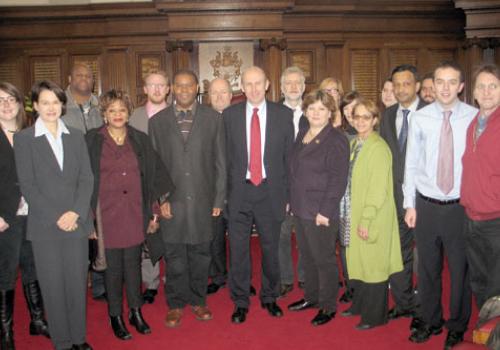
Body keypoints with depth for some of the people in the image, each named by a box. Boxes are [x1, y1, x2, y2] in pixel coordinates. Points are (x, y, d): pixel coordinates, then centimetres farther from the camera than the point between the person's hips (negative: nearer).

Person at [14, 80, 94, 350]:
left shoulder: (76, 136, 10)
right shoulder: (23, 138, 1)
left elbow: (86, 178, 5)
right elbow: (27, 185, -4)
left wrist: (76, 212, -9)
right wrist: (56, 217, -11)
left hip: (77, 223, 2)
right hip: (45, 226, -2)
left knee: (78, 283, 8)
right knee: (53, 287, 5)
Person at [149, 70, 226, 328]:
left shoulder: (213, 118, 3)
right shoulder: (157, 121, 4)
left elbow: (220, 161, 3)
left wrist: (219, 199, 0)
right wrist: (160, 198, -4)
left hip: (203, 200, 0)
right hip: (171, 201, 0)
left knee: (200, 254, 11)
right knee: (174, 257, 8)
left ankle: (198, 300, 29)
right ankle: (176, 304, 25)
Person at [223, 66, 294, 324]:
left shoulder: (283, 114, 1)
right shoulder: (229, 115, 2)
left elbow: (289, 156, 2)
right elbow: (226, 155, 3)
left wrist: (287, 193, 0)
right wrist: (226, 190, -1)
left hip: (270, 191, 0)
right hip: (239, 190, 0)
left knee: (271, 249, 13)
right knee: (238, 251, 7)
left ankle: (269, 298, 32)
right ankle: (240, 302, 24)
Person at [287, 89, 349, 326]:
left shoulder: (336, 140, -12)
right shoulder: (302, 135, 12)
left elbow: (338, 180, -17)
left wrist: (325, 211, -19)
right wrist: (291, 200, 13)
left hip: (321, 213, -7)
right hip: (301, 209, 7)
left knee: (324, 259, 5)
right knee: (307, 257, 18)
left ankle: (328, 306, 20)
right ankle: (311, 297, 34)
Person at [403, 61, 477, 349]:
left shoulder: (474, 117, -5)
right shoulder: (420, 118, -1)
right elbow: (411, 164, 2)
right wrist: (410, 204, 1)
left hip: (461, 206, -1)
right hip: (426, 205, 1)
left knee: (461, 268, 11)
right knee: (428, 268, 13)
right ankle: (430, 322, 33)